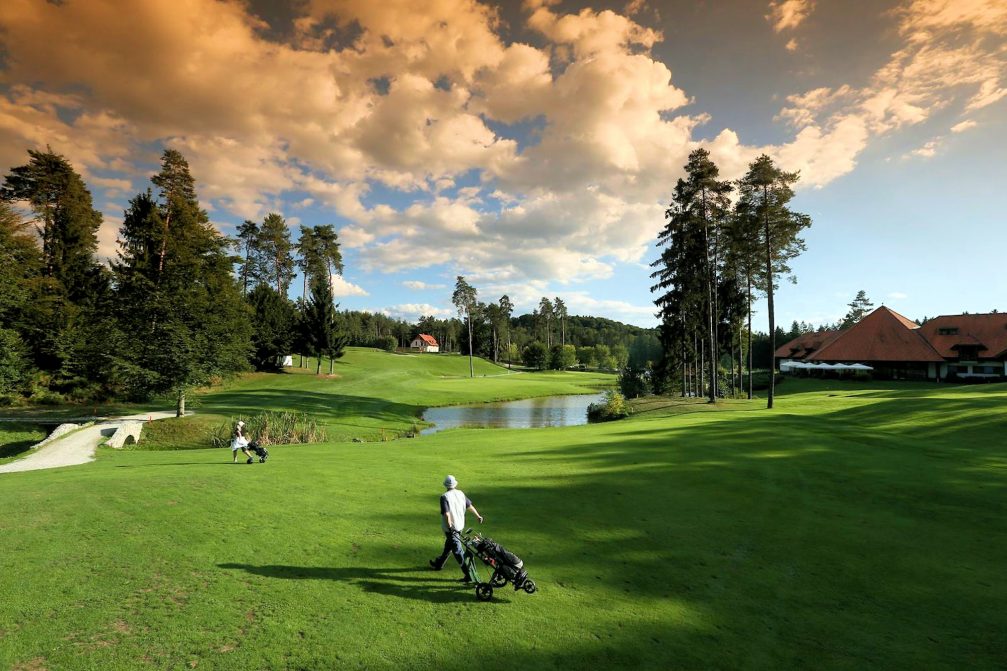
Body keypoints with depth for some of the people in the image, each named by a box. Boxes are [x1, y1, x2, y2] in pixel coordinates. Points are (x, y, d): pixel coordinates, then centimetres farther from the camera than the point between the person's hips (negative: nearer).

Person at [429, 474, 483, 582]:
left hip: (450, 528, -7)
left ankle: (469, 575, -5)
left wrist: (450, 526, -29)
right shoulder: (461, 493, 1)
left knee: (458, 551, -3)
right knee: (448, 545, 26)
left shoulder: (444, 497, -18)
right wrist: (478, 516, 19)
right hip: (460, 526, 7)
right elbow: (470, 506, 9)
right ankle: (438, 564, 46)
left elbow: (446, 513, -27)